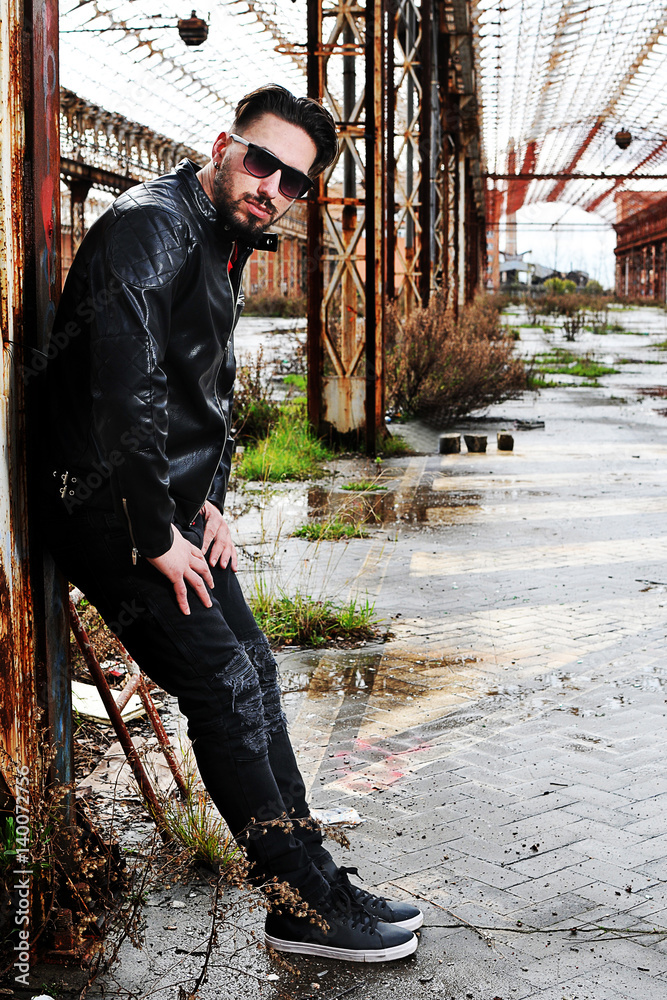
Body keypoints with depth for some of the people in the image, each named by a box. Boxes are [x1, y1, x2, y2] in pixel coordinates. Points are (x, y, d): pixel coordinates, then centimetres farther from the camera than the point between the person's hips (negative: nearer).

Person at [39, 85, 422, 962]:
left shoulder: (227, 250, 15)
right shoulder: (152, 226, -17)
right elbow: (126, 391, -25)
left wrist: (211, 503, 9)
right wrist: (157, 538, -20)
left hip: (175, 509, 10)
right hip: (111, 505, -10)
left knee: (253, 669, 8)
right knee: (224, 683, -9)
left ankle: (309, 878, 17)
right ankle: (304, 902, 1)